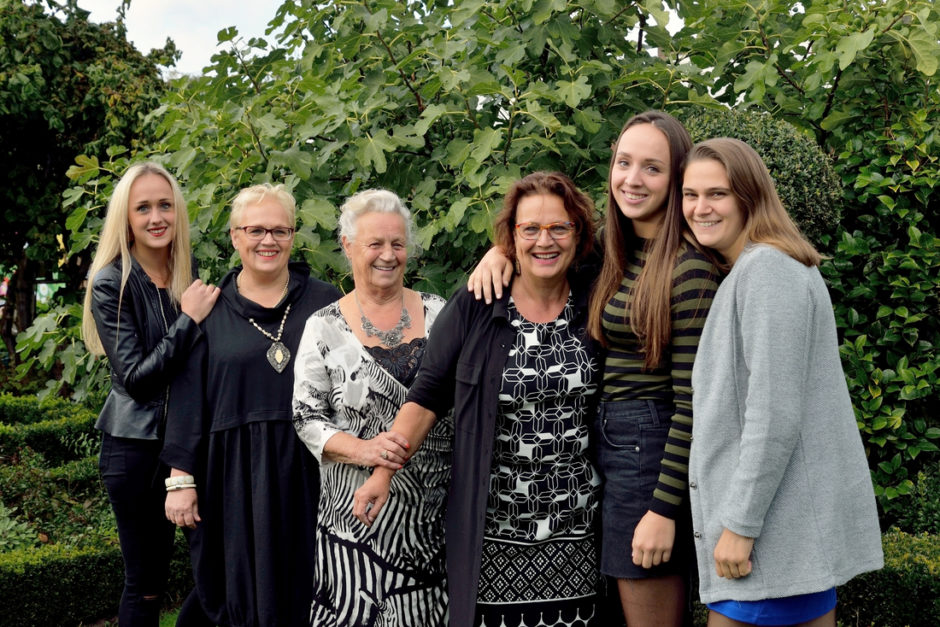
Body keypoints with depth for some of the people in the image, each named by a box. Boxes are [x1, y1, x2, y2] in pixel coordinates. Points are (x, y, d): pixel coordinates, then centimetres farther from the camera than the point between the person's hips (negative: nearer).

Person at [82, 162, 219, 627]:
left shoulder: (188, 273, 6)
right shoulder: (111, 284, -10)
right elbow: (136, 378, -16)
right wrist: (189, 319, -19)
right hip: (135, 444, -5)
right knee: (146, 581, 1)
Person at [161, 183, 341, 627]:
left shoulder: (325, 303, 5)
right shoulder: (210, 309, 6)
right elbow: (187, 400, 4)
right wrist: (181, 478, -1)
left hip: (308, 473, 0)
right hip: (232, 474, 0)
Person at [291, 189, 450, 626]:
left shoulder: (439, 314, 7)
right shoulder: (325, 328, 2)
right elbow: (306, 418, -1)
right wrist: (362, 449, -15)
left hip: (436, 512, 2)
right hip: (359, 512, -2)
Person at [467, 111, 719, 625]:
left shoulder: (689, 267, -14)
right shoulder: (617, 251, 9)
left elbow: (692, 399, -17)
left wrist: (663, 507, -18)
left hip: (651, 448, -8)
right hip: (611, 438, 8)